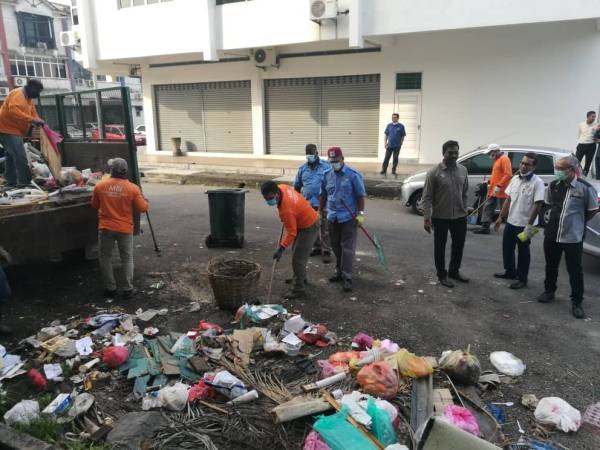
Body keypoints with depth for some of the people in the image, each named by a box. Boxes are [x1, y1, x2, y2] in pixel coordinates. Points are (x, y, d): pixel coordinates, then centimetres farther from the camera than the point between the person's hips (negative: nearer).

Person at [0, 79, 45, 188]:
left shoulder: (29, 98, 15)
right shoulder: (17, 94, -16)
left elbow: (33, 114, 17)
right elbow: (13, 110, -32)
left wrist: (38, 122, -3)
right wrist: (32, 120, -36)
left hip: (13, 130, 11)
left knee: (12, 156, 15)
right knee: (20, 157, -17)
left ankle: (11, 182, 23)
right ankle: (24, 182, -18)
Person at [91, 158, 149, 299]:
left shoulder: (100, 186, -5)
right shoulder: (132, 188, -12)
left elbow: (95, 205, 10)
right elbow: (142, 208, -5)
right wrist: (145, 201, 15)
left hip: (105, 228, 1)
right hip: (125, 229, -1)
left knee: (105, 257, 15)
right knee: (127, 258, 12)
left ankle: (110, 288, 19)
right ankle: (128, 289, 14)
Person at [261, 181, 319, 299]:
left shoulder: (286, 209, -35)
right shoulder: (282, 187, -12)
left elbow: (291, 232, -29)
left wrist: (281, 248, -27)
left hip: (309, 227, -10)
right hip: (308, 218, 10)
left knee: (298, 258, -9)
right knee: (297, 252, 24)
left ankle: (299, 289, -1)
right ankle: (301, 277, 42)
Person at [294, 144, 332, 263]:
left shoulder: (326, 166, -5)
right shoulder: (302, 168, 9)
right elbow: (297, 186, 17)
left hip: (323, 204, -5)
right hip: (308, 204, 5)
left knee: (325, 229, -2)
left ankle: (326, 251, 5)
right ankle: (317, 247, 30)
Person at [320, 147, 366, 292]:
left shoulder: (353, 175, -9)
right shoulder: (327, 175, 7)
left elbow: (361, 195, -7)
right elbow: (323, 195, 17)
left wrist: (361, 213, -11)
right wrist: (321, 211, 19)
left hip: (349, 217, -5)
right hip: (332, 217, 5)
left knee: (347, 248, -5)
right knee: (336, 246, 14)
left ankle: (347, 277, -1)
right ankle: (339, 272, 28)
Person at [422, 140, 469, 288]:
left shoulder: (463, 170, 3)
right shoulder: (434, 172, -12)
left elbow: (465, 193, 12)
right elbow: (427, 197, -12)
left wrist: (464, 211, 11)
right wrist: (426, 218, -17)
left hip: (459, 216, 5)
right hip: (440, 217, -5)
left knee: (459, 245, 16)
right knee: (440, 247, 7)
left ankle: (454, 271, 37)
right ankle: (442, 275, 24)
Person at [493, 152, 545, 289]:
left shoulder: (537, 182, -15)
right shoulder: (515, 179, 4)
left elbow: (538, 205, -18)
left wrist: (529, 225, -21)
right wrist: (501, 217, 9)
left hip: (524, 224, -6)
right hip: (511, 222, 6)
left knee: (523, 252, 6)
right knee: (507, 248, 17)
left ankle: (522, 279, 19)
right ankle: (510, 271, 35)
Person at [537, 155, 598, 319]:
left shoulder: (585, 187, -13)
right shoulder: (553, 185, -2)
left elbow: (593, 210, 0)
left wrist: (577, 222, 8)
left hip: (573, 237, -4)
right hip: (551, 234, 4)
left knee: (575, 270, 5)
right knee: (551, 266, 18)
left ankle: (576, 302, 16)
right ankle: (549, 291, 37)